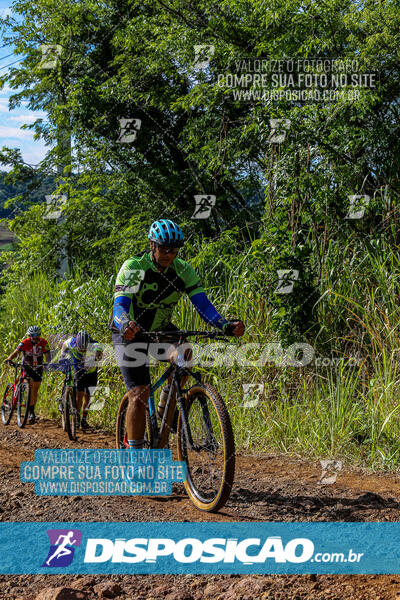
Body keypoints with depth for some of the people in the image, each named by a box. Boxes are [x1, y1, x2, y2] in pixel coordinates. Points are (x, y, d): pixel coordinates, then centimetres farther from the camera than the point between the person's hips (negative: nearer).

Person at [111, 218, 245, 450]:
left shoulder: (184, 270, -13)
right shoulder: (133, 267, -23)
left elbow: (203, 304, -21)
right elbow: (120, 305, -34)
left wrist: (227, 325, -39)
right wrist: (125, 325, -57)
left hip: (161, 329, 3)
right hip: (130, 334, -3)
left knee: (184, 353, -30)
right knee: (139, 395, -14)